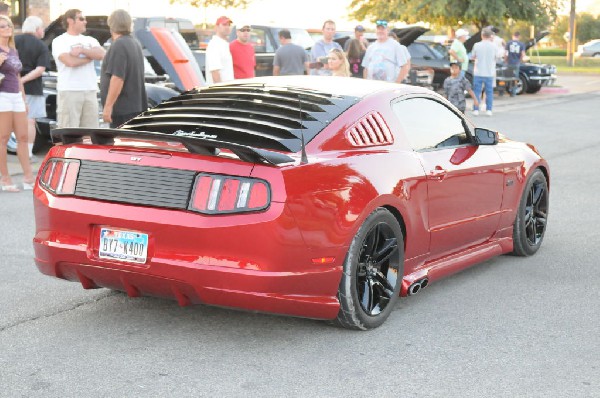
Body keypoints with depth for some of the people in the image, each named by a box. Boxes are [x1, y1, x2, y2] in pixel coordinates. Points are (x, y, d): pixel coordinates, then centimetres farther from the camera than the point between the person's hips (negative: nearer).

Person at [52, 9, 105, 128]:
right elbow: (70, 61, -14)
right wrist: (91, 55, 0)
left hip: (91, 91, 5)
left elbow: (101, 55, 0)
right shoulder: (59, 41, 1)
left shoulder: (90, 40, 18)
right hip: (69, 91, -5)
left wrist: (82, 50, -12)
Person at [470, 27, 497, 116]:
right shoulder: (494, 46, -4)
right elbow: (496, 58, 9)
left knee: (477, 91, 6)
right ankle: (489, 110, 8)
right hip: (490, 73, 1)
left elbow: (472, 57, 4)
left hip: (478, 72, -1)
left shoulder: (477, 45, -7)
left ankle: (476, 110, 4)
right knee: (489, 92, 9)